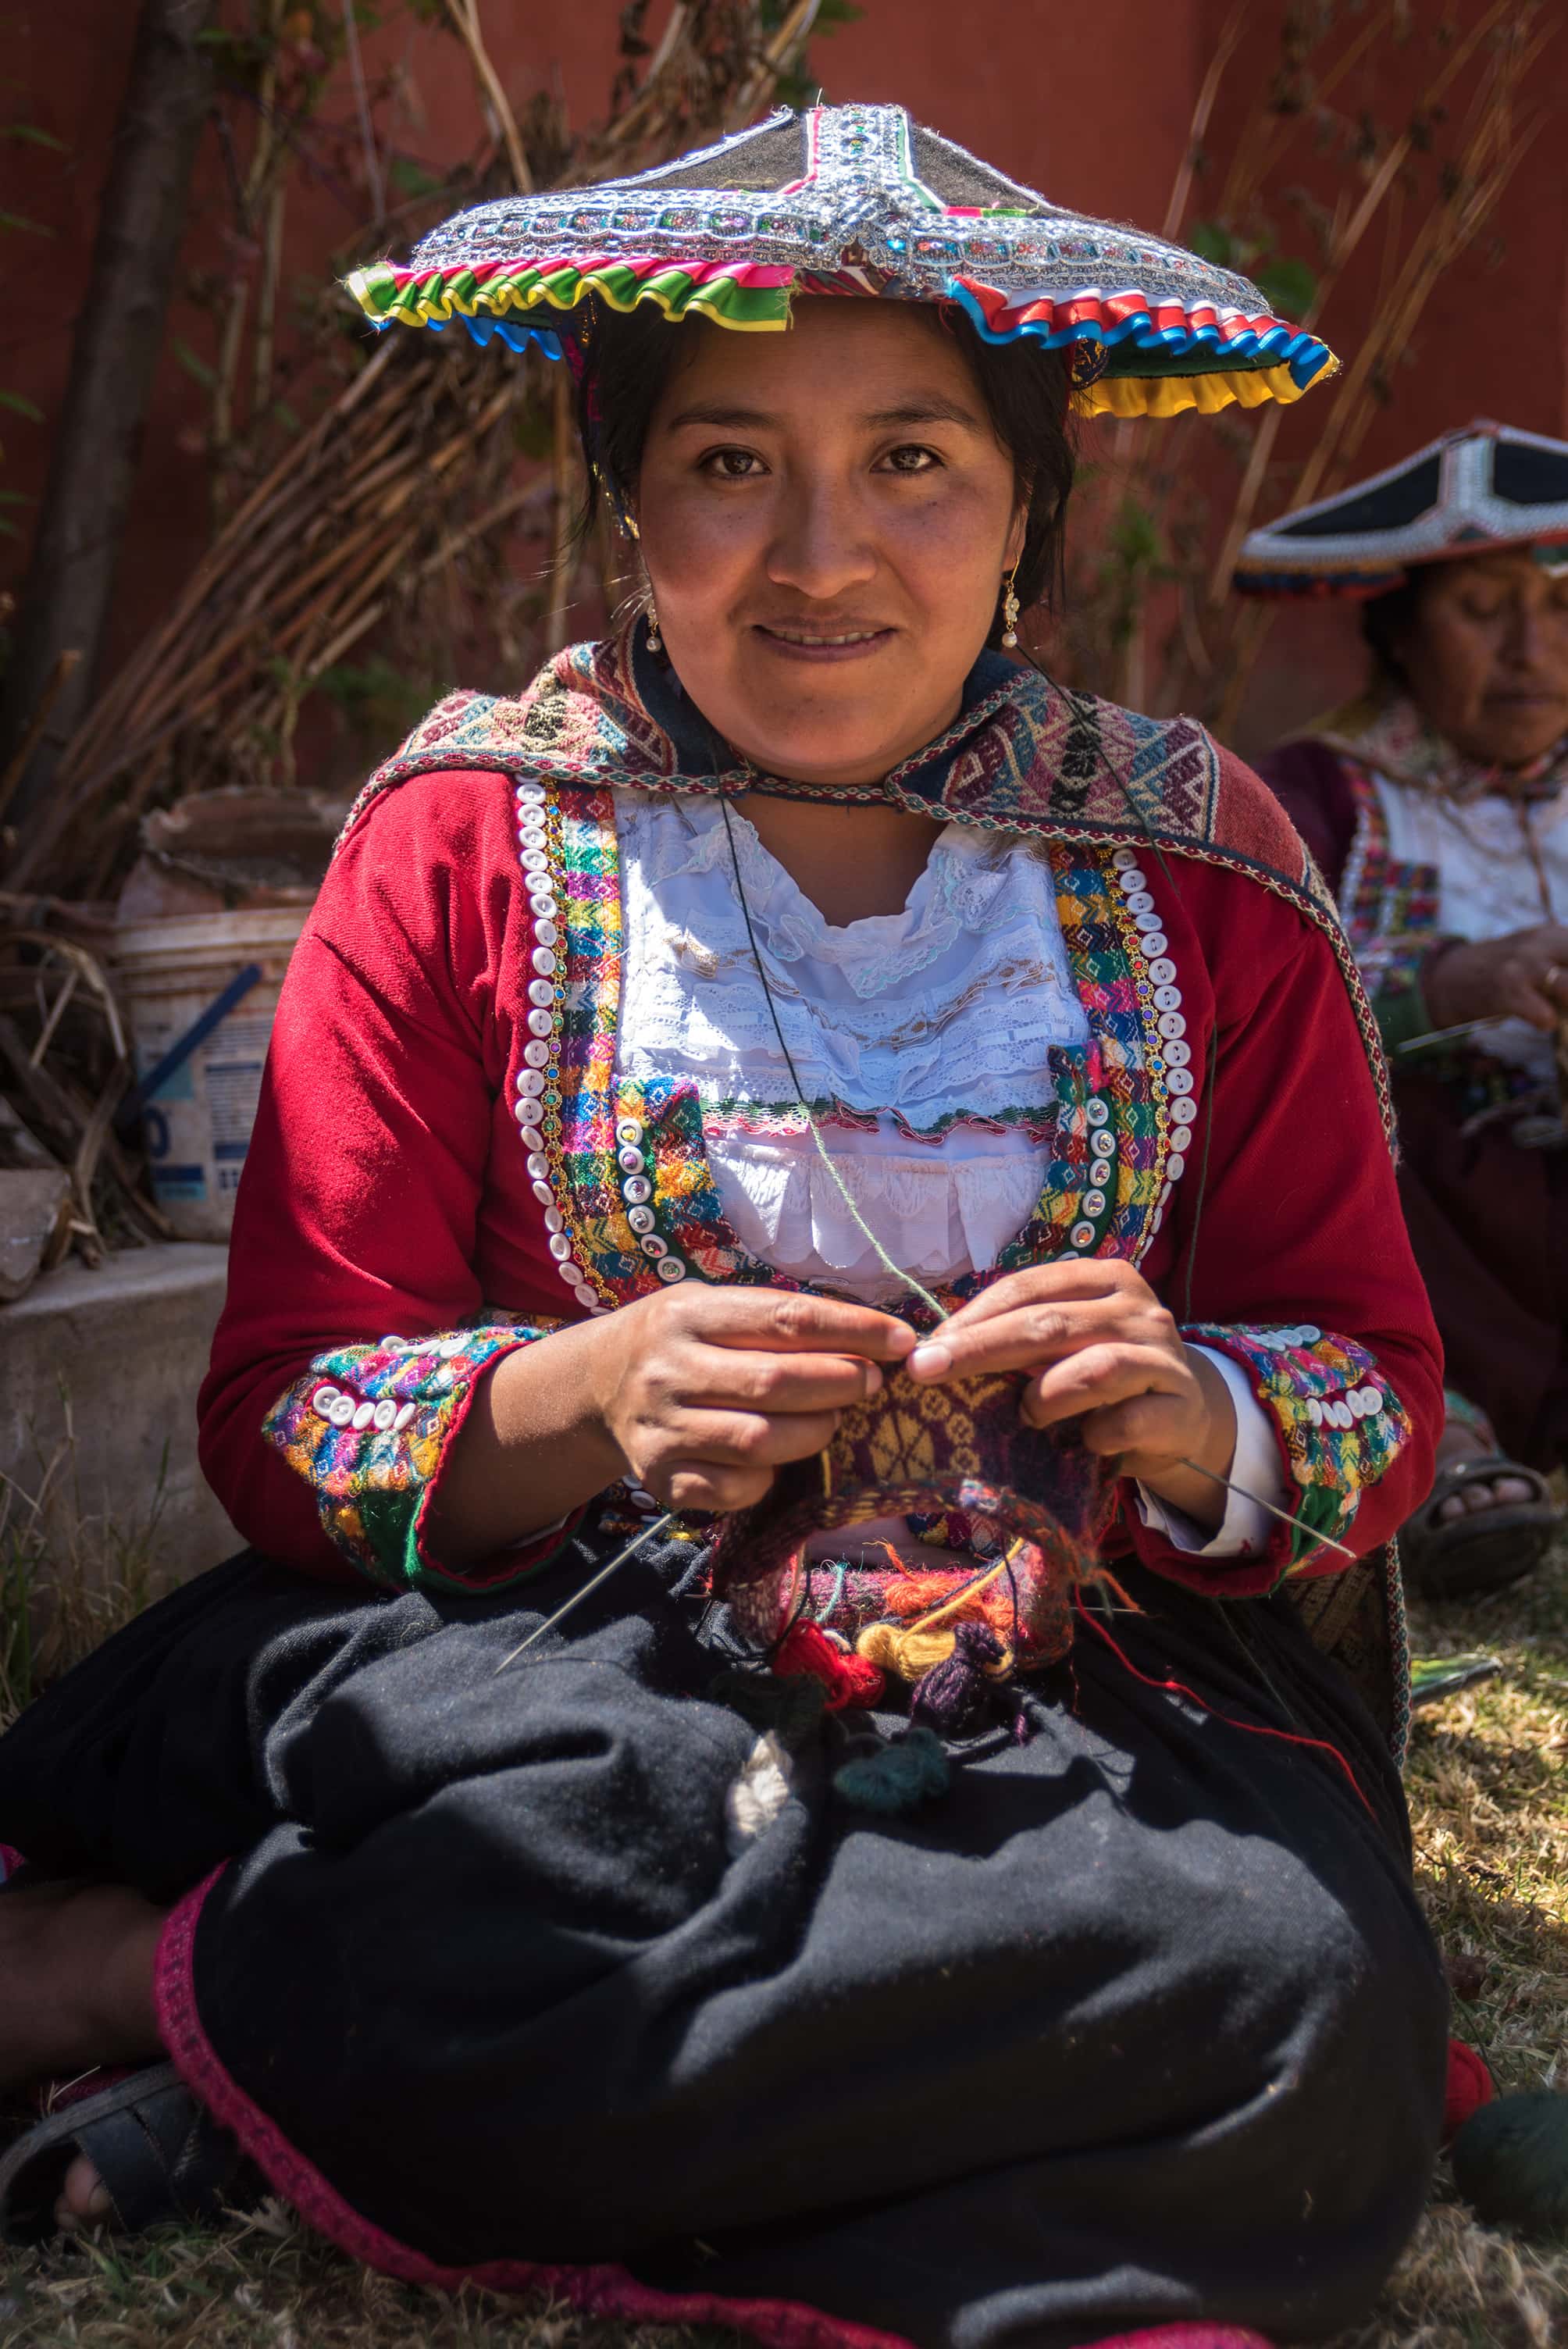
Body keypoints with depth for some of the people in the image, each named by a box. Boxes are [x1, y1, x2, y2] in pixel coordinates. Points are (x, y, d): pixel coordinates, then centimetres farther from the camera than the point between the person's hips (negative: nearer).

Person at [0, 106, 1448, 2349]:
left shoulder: (1201, 866, 5)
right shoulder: (472, 836, 2)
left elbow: (1379, 1388, 8)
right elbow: (284, 1417, -1)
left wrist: (1200, 1417, -15)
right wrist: (586, 1399, -22)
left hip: (1085, 1717, 4)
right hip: (560, 1693, -3)